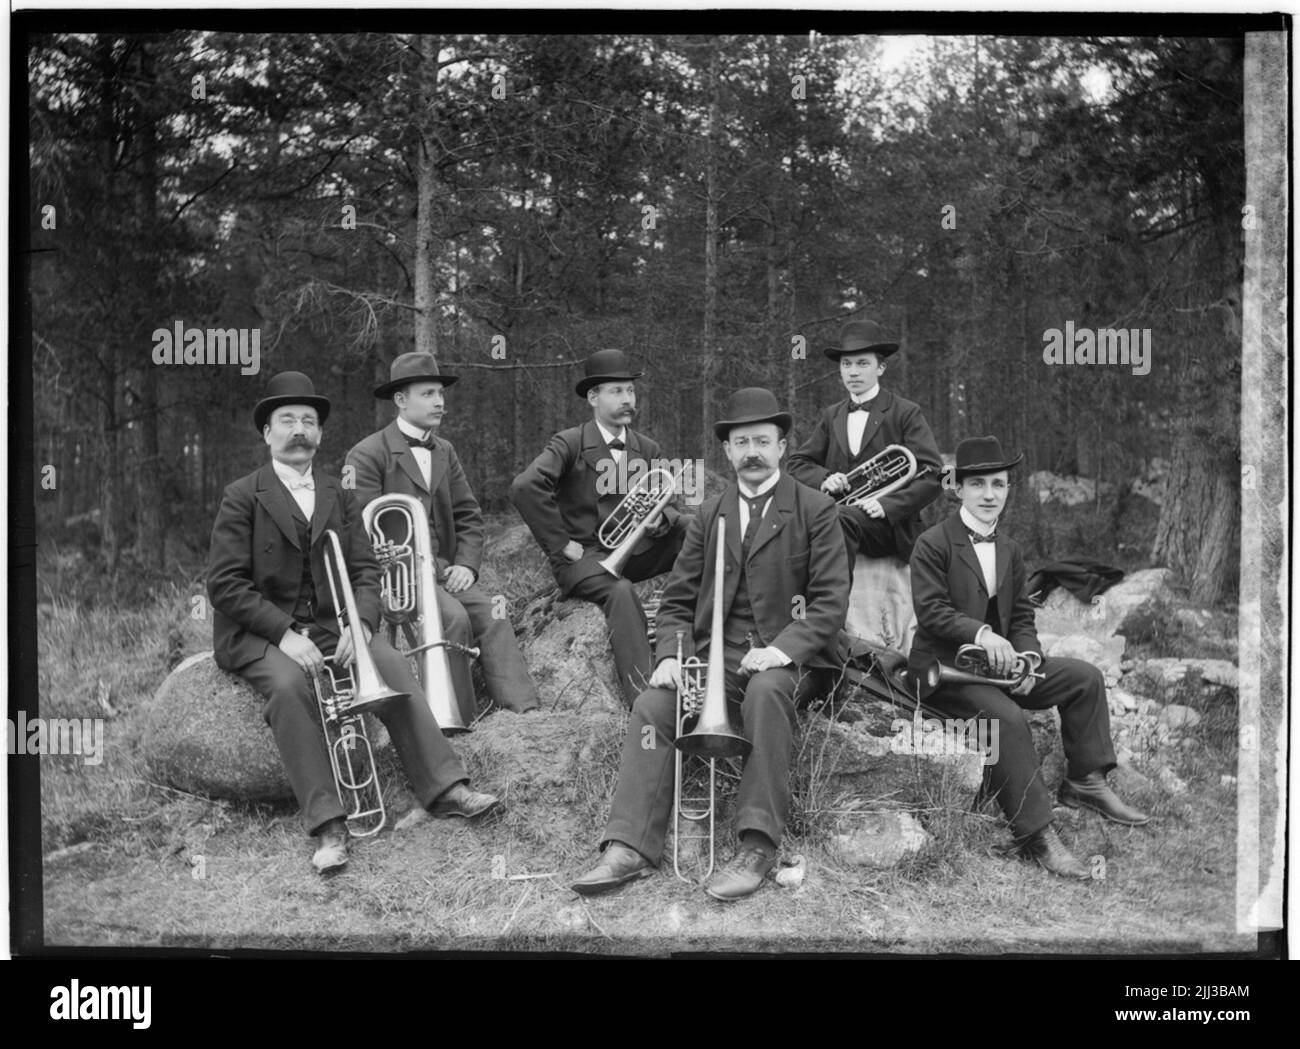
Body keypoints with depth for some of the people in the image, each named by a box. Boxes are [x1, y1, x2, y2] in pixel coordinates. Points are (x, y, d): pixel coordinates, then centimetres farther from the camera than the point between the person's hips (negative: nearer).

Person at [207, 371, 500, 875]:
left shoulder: (341, 496, 13)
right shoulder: (241, 497, 0)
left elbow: (365, 569, 7)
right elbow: (225, 584, -8)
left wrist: (360, 623, -14)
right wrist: (284, 634, -19)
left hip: (330, 626, 4)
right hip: (260, 633, -3)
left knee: (394, 665, -22)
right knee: (288, 685, -33)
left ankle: (443, 788, -18)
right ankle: (327, 824, -32)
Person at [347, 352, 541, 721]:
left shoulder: (445, 451, 16)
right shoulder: (367, 454, -5)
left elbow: (469, 515, 14)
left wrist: (466, 564, -4)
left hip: (444, 568, 6)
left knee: (493, 618, -17)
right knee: (455, 617, -28)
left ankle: (524, 714, -24)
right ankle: (458, 724, -20)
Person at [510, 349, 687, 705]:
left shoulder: (647, 450, 13)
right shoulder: (569, 444, -4)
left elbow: (667, 507, 10)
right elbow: (525, 487, -20)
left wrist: (661, 520, -16)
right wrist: (561, 545, -19)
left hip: (634, 550, 5)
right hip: (584, 556, -5)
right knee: (621, 591, -36)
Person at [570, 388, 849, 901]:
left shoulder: (815, 510, 4)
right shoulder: (708, 515, 16)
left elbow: (831, 600, -4)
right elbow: (677, 601, 14)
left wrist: (782, 649, -20)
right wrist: (671, 656, -6)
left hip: (788, 658, -4)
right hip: (717, 656, 4)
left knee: (766, 690, -37)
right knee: (651, 705, -23)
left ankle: (757, 846, -32)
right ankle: (630, 848, -24)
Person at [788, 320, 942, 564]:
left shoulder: (906, 414, 4)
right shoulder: (831, 416, 19)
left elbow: (932, 477, -3)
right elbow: (797, 464, 17)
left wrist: (887, 505, -18)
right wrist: (823, 478, -6)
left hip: (890, 523, -5)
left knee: (841, 518, -36)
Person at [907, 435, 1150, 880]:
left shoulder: (1009, 549, 14)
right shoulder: (932, 544, -8)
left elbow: (1022, 615, 12)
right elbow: (931, 611, -17)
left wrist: (1027, 658, -8)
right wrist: (981, 634, -32)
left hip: (996, 663, 8)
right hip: (944, 668, -7)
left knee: (1085, 676, 0)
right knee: (1006, 717, -31)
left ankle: (1085, 781, 10)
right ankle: (1036, 834, -25)